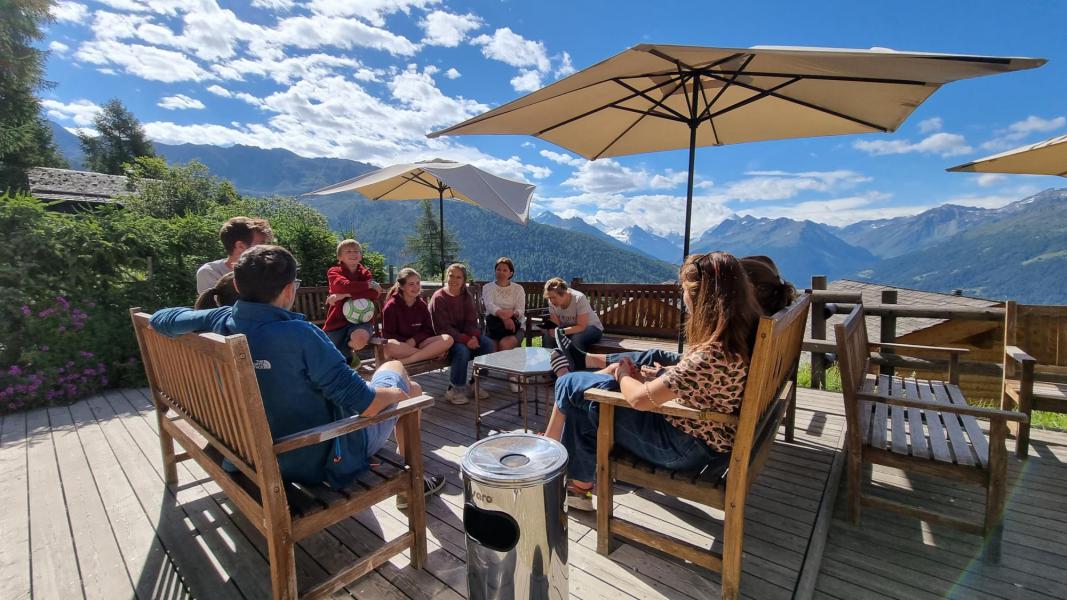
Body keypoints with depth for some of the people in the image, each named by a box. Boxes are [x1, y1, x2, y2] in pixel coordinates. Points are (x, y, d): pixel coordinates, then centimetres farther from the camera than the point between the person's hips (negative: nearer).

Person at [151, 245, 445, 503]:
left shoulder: (220, 322, -12)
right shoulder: (298, 334, -32)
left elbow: (159, 319, 10)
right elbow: (365, 404, -30)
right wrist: (399, 392, -9)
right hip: (327, 461, -6)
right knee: (395, 368, 14)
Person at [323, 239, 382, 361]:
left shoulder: (366, 273, 8)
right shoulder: (333, 272, 2)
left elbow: (374, 294, -12)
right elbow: (345, 286, -21)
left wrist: (344, 295, -17)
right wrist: (368, 285, -11)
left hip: (361, 319, 0)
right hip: (338, 320, 0)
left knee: (360, 339, -35)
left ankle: (345, 352, 2)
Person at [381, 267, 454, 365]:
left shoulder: (422, 305, 9)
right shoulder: (391, 306, -4)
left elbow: (428, 331, 8)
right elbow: (387, 335, -6)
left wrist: (414, 340, -12)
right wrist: (407, 342, -20)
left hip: (418, 343, 4)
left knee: (447, 339, -23)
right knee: (390, 346, -41)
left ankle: (405, 360, -31)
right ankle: (431, 353, -25)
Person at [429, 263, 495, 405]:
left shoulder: (466, 296, 7)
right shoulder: (439, 298, -11)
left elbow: (471, 321, 2)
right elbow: (443, 328, -18)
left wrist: (474, 336, -21)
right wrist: (465, 339, -29)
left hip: (465, 335, 6)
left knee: (488, 344, -18)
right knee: (462, 350, -34)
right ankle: (454, 390, -14)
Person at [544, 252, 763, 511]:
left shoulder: (713, 354, -35)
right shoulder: (743, 332, -6)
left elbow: (639, 398, -29)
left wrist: (624, 376, -6)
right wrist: (649, 379, -1)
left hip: (686, 447, -9)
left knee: (572, 386, 0)